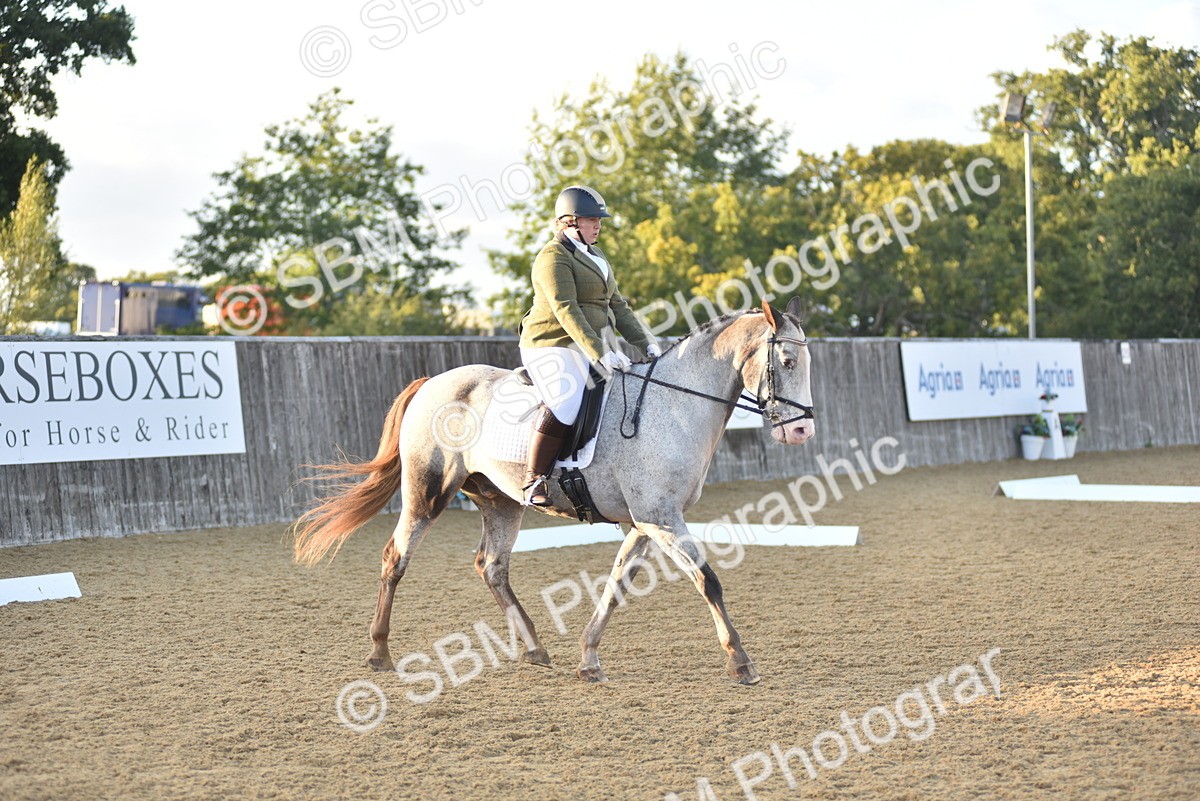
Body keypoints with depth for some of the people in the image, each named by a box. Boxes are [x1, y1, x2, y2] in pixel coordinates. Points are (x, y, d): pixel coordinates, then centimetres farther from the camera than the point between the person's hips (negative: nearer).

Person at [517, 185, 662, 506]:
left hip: (599, 346, 9)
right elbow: (566, 311, -20)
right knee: (566, 403, -32)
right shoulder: (554, 257, -9)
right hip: (553, 347, -9)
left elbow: (618, 307, 20)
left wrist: (647, 344, 7)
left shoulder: (597, 257, 20)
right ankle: (533, 479, -23)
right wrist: (599, 354, -28)